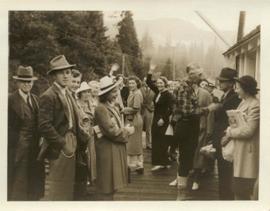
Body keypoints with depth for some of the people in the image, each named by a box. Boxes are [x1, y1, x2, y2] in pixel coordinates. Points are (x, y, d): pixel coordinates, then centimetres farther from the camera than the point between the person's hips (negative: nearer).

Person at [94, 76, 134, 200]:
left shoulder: (113, 107, 13)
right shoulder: (101, 109, -19)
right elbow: (111, 131, -22)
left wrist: (126, 129, -4)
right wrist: (127, 131, -8)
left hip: (117, 148, 10)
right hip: (108, 150, -9)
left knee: (112, 183, 17)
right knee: (107, 184, 0)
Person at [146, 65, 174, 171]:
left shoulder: (168, 95, -13)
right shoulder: (157, 92, 9)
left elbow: (170, 109, -17)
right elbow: (148, 82, 16)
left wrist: (163, 119, -19)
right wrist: (150, 71, 7)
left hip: (163, 121, -8)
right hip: (156, 119, 8)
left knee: (161, 142, -4)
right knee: (156, 141, 9)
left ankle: (162, 162, 2)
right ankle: (160, 162, 16)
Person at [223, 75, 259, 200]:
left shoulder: (255, 106, -18)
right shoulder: (243, 102, 12)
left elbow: (248, 131, -22)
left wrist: (230, 132, -9)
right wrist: (230, 131, 2)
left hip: (248, 151, -9)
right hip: (239, 149, 9)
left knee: (241, 190, -3)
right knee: (238, 188, 16)